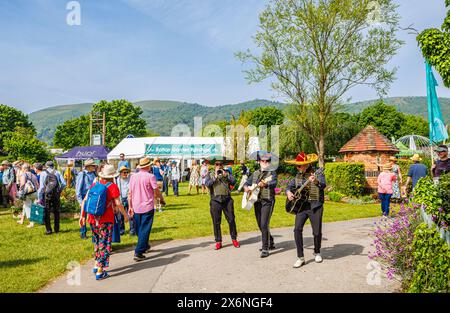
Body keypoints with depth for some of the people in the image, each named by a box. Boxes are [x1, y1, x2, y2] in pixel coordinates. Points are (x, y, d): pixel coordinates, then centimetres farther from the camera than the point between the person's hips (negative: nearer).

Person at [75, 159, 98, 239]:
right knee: (83, 216, 5)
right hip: (85, 197, -4)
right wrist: (80, 200, -10)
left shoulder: (94, 174, 7)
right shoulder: (82, 174, -7)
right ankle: (83, 233, 17)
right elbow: (78, 188, -6)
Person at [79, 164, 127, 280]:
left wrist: (82, 216, 12)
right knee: (105, 244, 4)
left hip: (93, 219, 5)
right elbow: (118, 204, -12)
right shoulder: (112, 186, -8)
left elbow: (84, 201, 6)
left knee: (97, 242, 24)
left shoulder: (94, 185, 7)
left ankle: (96, 265, 31)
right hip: (106, 220, -5)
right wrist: (125, 215, 0)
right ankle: (100, 271, 5)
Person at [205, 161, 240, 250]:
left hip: (227, 199, 1)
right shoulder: (210, 175, 12)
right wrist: (215, 177, -11)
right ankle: (218, 241, 12)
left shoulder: (226, 174, 15)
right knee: (216, 222, 2)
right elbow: (207, 184, -6)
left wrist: (225, 175, -10)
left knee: (231, 220, 3)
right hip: (215, 200, -1)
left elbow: (233, 181, -1)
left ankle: (234, 239, 18)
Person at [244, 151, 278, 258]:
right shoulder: (255, 173, 14)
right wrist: (246, 187, -5)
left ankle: (265, 249, -5)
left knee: (264, 224, -14)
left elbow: (274, 183, -22)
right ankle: (271, 243, 33)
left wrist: (265, 183, -41)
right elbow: (247, 183, 18)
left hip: (267, 201, -6)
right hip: (257, 201, 6)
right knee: (260, 225, 14)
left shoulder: (272, 172, -3)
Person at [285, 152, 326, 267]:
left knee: (317, 231, -1)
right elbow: (289, 187, 23)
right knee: (297, 229, -12)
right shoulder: (298, 177, 13)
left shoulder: (317, 173, -3)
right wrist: (288, 192, 0)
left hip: (315, 206, -4)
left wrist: (316, 181, -43)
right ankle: (300, 258, -2)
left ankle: (317, 253, 29)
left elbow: (323, 185, -21)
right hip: (301, 205, 4)